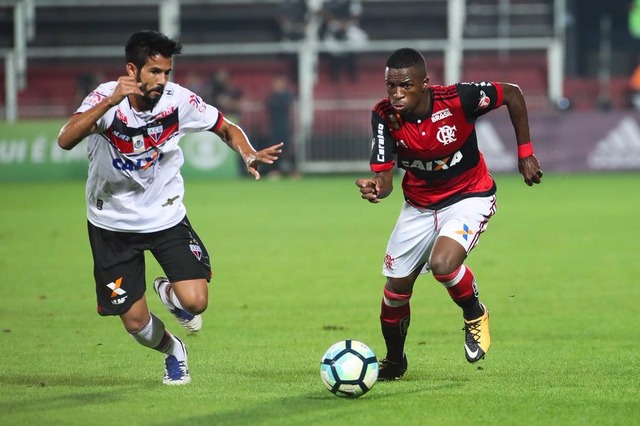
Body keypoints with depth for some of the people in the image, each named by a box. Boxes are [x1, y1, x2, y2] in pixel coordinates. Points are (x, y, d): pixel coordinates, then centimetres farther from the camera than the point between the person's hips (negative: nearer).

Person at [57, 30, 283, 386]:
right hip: (113, 222, -1)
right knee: (135, 322, 1)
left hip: (165, 216, 1)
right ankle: (172, 351, 37)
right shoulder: (106, 98, -23)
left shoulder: (179, 100, -15)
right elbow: (65, 140, -39)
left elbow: (227, 129, 1)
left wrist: (249, 154, -20)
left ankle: (170, 293, 22)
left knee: (195, 302, -16)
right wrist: (110, 102, -50)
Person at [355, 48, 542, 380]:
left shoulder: (457, 99, -28)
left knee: (442, 264, -31)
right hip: (419, 204, 4)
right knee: (395, 290, 6)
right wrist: (376, 188, -46)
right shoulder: (384, 116, -20)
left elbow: (512, 94, -12)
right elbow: (384, 175, -21)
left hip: (469, 197, -4)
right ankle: (394, 362, 35)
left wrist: (525, 154, -9)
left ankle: (475, 315, 3)